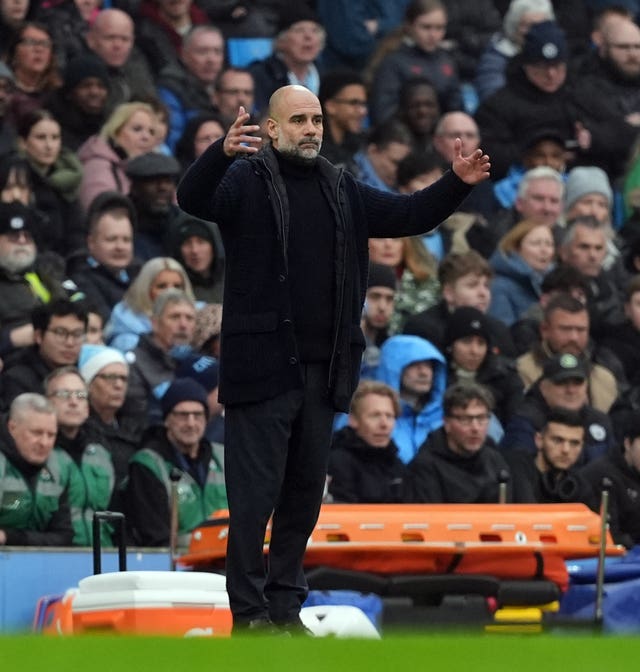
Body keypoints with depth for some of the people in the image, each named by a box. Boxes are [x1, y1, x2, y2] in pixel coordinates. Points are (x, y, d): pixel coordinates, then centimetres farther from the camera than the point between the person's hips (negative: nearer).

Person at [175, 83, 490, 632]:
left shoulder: (343, 191, 15)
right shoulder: (247, 180, -4)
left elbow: (409, 215, 17)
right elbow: (193, 199, -21)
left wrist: (457, 184, 1)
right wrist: (221, 153, -40)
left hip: (321, 369, 6)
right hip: (262, 366, -6)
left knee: (305, 493, 13)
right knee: (255, 493, -4)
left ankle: (285, 603, 23)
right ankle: (248, 611, 2)